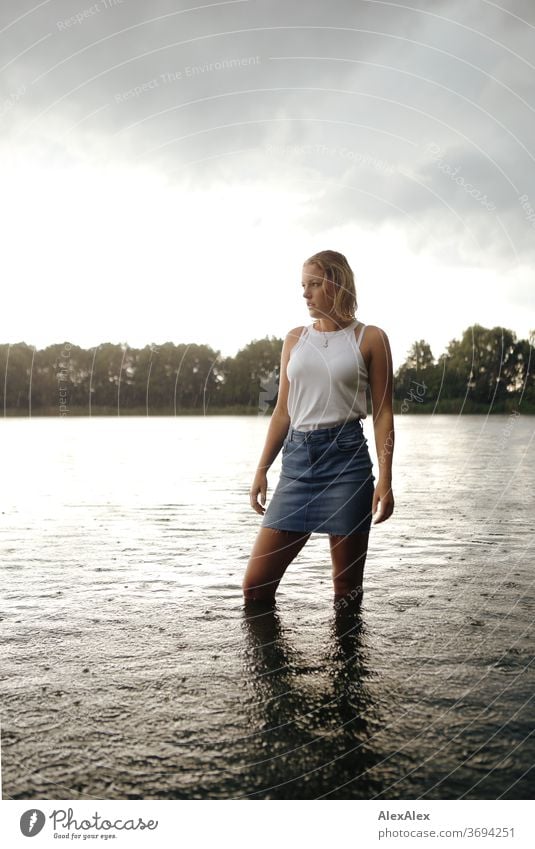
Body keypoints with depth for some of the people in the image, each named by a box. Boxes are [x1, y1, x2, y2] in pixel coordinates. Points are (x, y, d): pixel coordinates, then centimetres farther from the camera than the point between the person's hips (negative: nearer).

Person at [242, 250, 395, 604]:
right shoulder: (295, 339, 14)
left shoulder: (370, 338, 3)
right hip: (297, 459, 4)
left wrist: (384, 479, -9)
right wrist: (262, 469, 10)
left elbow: (383, 414, 0)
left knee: (347, 587, 5)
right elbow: (283, 410, 15)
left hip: (347, 458, -3)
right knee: (255, 584, 1)